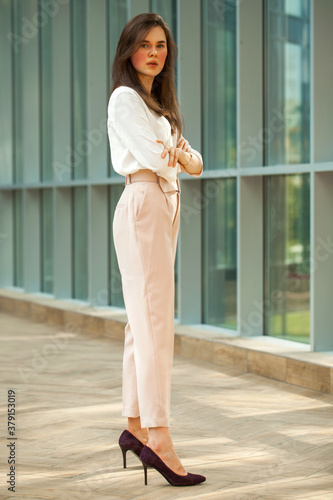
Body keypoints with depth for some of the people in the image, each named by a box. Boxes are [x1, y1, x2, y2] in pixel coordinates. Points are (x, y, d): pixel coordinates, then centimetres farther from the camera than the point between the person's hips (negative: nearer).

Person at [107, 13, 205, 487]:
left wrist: (182, 156, -7)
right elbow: (151, 155, -16)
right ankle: (158, 438, -19)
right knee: (154, 321, -16)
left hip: (167, 208, 9)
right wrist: (186, 160, 2)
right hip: (143, 204, -9)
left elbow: (194, 161, 14)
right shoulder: (125, 98, -4)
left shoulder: (159, 102, 23)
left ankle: (135, 426, 14)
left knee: (144, 321, 9)